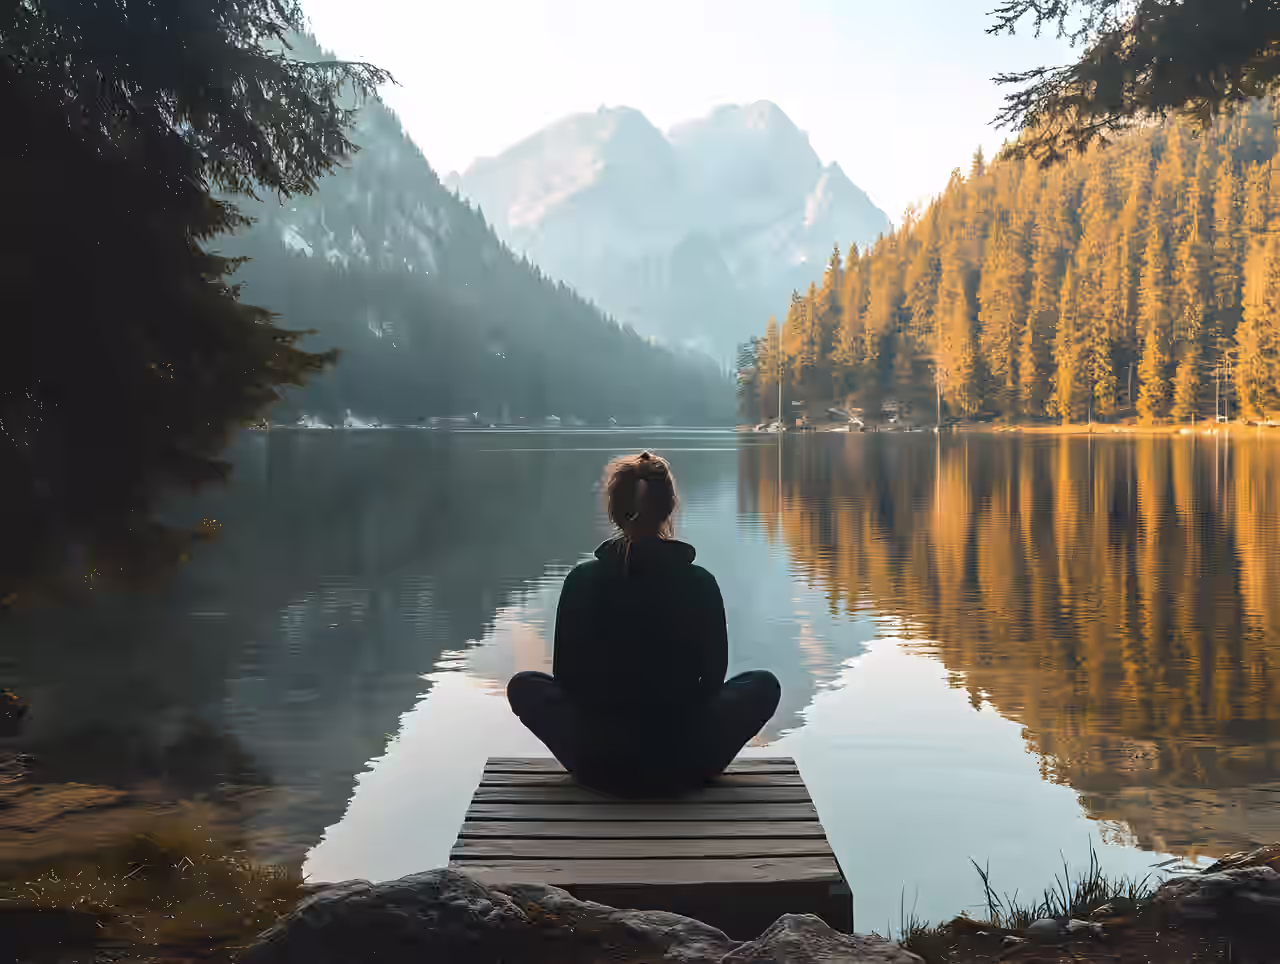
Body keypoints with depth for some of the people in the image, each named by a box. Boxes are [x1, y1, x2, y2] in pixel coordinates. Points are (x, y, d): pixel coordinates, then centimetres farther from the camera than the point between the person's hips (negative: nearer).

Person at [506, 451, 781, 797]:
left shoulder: (582, 580, -8)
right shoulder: (700, 583, -9)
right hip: (683, 766, 0)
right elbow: (713, 677, 2)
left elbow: (565, 675, 0)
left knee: (522, 686, 26)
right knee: (764, 684, 23)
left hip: (600, 765, 1)